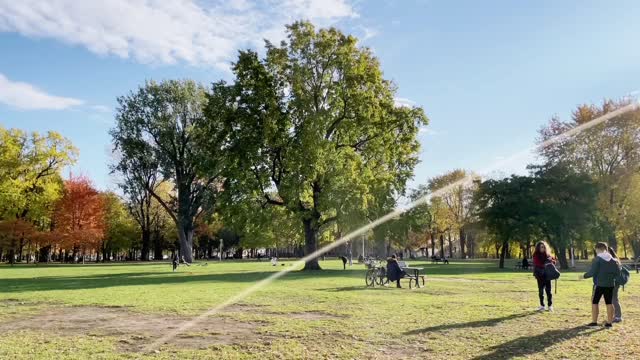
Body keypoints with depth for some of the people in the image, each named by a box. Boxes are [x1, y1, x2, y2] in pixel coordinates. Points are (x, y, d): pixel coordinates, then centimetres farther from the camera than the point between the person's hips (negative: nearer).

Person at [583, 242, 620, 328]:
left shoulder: (597, 259, -12)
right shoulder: (613, 260, 5)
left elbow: (592, 272, -17)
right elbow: (617, 271, 3)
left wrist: (584, 275, -2)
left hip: (600, 284, -5)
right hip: (610, 284, 5)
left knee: (594, 302, 4)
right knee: (609, 303, 10)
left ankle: (594, 322, 4)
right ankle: (609, 322, 12)